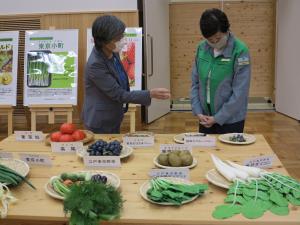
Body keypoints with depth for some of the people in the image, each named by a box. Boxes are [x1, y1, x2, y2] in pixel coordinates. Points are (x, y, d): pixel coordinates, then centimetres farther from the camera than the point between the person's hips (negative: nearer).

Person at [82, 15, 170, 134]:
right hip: (100, 124, -8)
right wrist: (150, 94, -27)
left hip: (114, 119, 8)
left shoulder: (113, 53, -3)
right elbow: (118, 94, -23)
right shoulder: (95, 64, -26)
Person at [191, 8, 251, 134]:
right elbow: (195, 83, 5)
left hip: (230, 120, -4)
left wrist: (218, 118, -13)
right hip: (206, 119, 4)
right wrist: (198, 112, -4)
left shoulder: (240, 51, -15)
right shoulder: (201, 48, -1)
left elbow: (240, 92, -14)